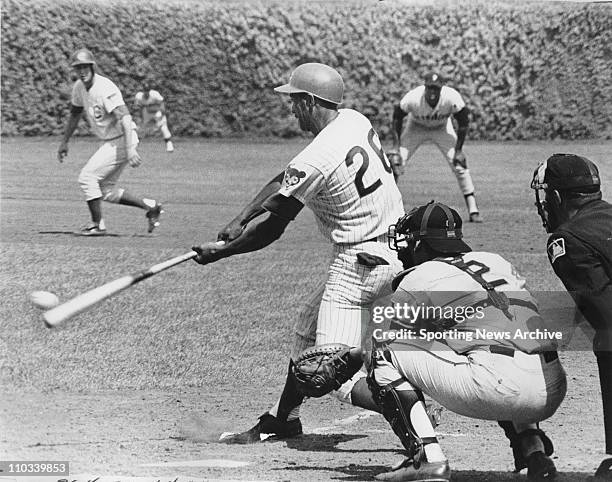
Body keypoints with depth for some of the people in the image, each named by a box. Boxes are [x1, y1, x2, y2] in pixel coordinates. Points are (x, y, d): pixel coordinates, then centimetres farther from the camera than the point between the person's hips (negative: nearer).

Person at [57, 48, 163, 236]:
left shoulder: (104, 89, -23)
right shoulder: (79, 87, 4)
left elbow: (124, 117, -30)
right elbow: (75, 114, 22)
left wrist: (130, 150, -38)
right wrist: (64, 142, 25)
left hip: (121, 140, -9)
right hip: (109, 142, 9)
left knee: (87, 177, -11)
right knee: (106, 191, 11)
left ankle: (97, 224, -1)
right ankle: (150, 206, 18)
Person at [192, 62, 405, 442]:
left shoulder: (314, 161, -21)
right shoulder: (354, 120, 5)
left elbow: (272, 229, -10)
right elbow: (288, 179, 12)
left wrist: (220, 252, 4)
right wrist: (240, 221, 9)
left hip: (361, 264, -10)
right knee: (310, 325, 25)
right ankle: (284, 419, 36)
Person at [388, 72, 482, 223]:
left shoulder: (452, 97, -34)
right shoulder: (413, 99, -34)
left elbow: (463, 121, -17)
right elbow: (397, 117, -16)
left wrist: (458, 150, -17)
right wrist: (395, 147, -19)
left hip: (442, 129, 0)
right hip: (416, 128, 0)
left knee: (459, 164, -13)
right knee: (395, 162, -13)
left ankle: (473, 210, -6)